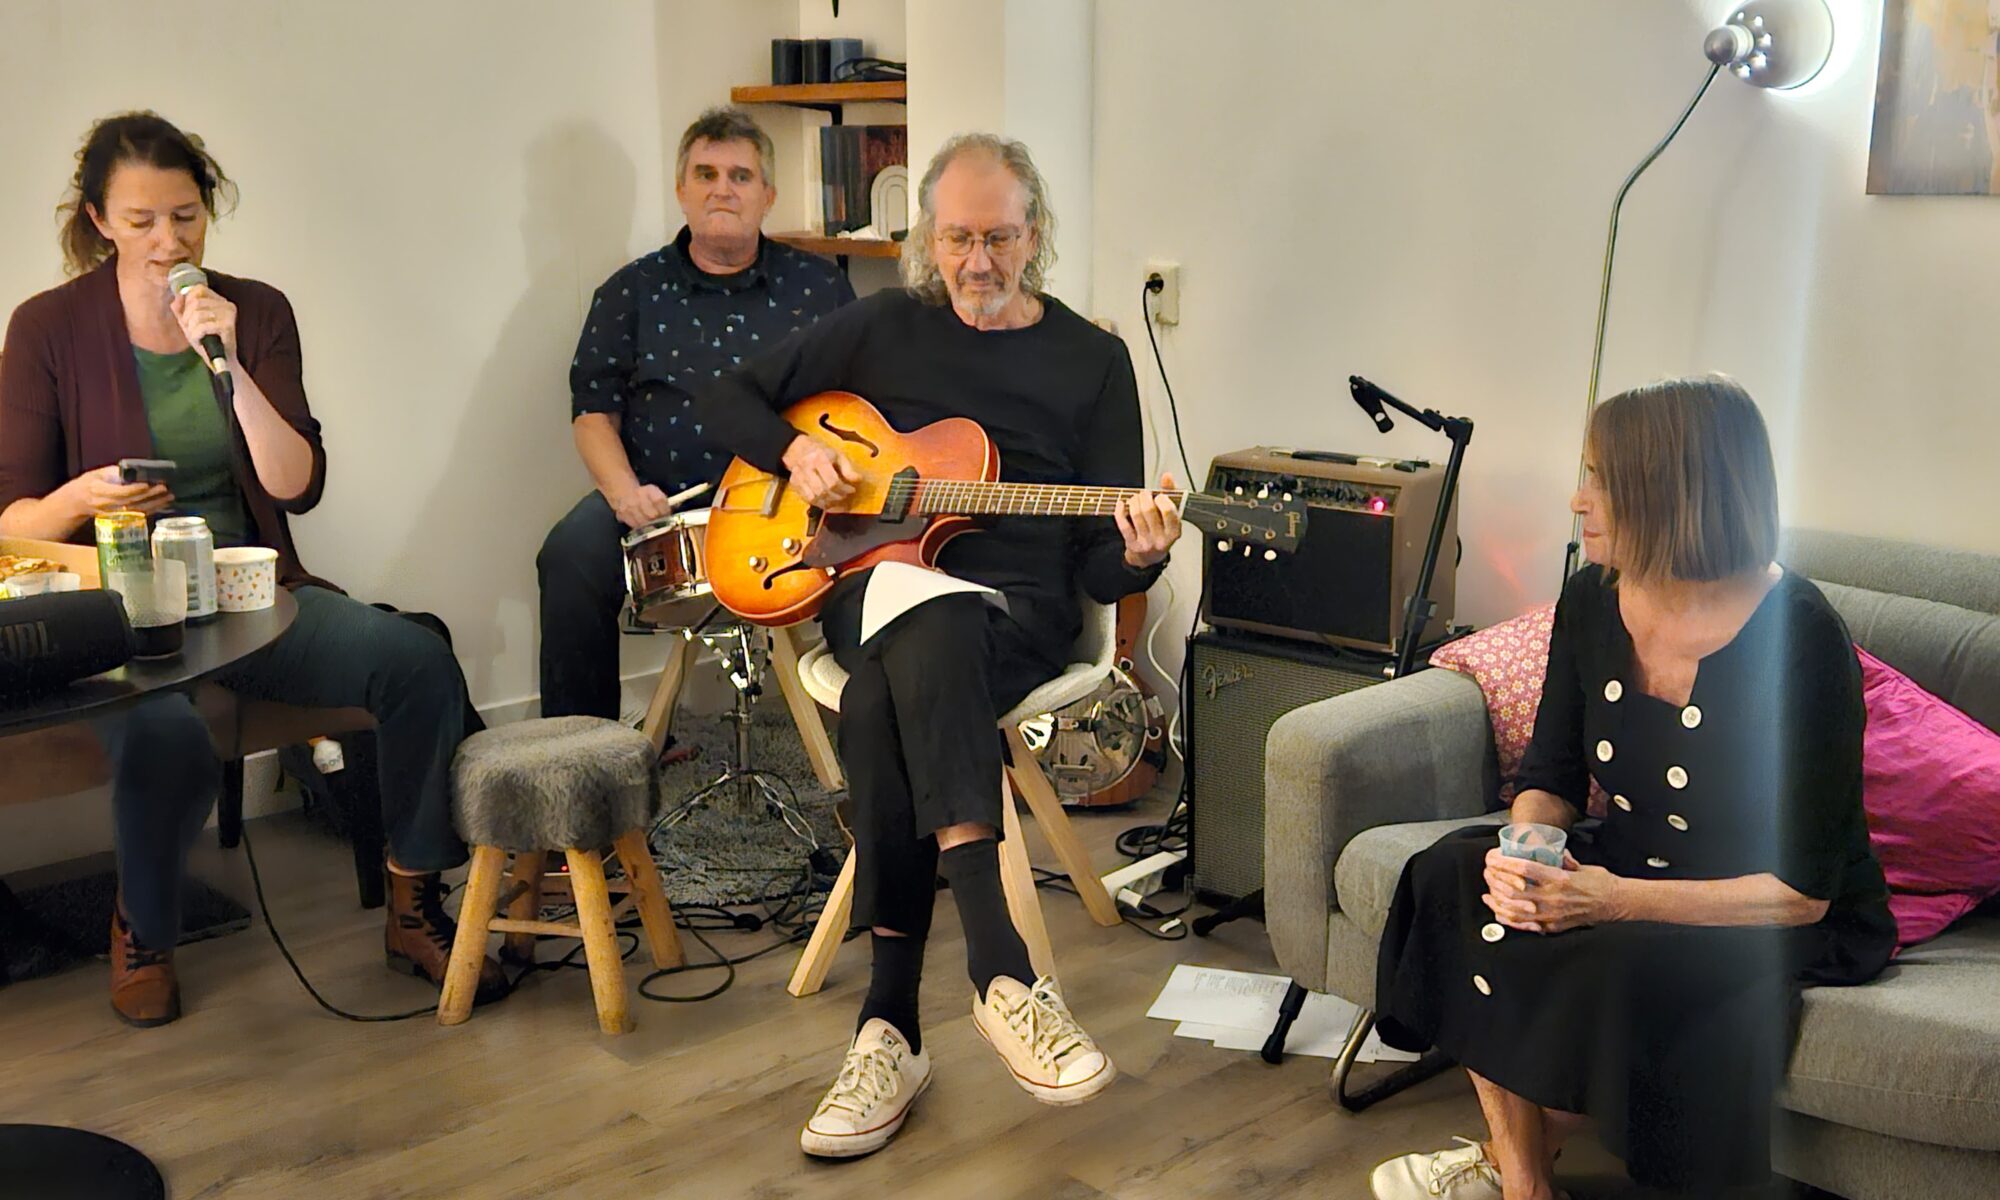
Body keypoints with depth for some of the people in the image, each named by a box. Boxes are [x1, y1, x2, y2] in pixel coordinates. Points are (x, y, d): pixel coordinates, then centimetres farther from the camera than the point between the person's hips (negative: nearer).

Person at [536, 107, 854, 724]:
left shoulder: (817, 284, 14)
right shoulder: (634, 290, 14)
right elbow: (594, 411, 9)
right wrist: (624, 492, -10)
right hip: (660, 501, 1)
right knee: (573, 553, -28)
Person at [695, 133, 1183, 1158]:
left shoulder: (1091, 361, 9)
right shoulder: (884, 327, 13)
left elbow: (1100, 571, 5)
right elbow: (724, 397, 19)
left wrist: (1137, 557, -18)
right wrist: (793, 449, -1)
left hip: (1016, 607, -1)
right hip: (878, 580, 1)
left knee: (886, 696, -37)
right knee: (921, 642, -38)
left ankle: (892, 1022, -35)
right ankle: (1003, 969, -44)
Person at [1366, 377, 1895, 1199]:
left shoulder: (1798, 639, -25)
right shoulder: (1593, 600, -6)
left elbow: (1803, 890, -22)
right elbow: (1551, 778, 3)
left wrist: (1618, 899, -34)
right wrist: (1528, 853, -21)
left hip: (1781, 922, -6)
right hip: (1634, 864, 6)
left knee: (1622, 967, -34)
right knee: (1455, 873, -17)